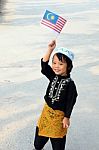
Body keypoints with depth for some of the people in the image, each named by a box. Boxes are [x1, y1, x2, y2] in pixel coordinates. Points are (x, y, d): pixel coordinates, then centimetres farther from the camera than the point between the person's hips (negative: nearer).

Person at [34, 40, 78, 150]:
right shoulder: (53, 77, -3)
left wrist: (67, 117, -12)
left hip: (59, 114, -5)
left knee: (58, 140, 10)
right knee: (41, 132, 20)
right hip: (47, 110, 5)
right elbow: (44, 65, -12)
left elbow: (70, 102, -15)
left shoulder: (70, 84, -19)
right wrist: (50, 49, -21)